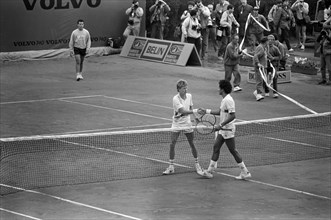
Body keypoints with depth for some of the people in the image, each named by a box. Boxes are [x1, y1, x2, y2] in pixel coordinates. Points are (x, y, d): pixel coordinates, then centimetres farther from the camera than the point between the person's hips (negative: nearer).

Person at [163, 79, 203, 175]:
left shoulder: (189, 96, -2)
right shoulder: (176, 99, -19)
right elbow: (183, 111, -28)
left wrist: (195, 116, -1)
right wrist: (195, 111, -36)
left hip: (187, 124, 4)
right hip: (176, 124, -4)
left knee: (192, 144, 6)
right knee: (172, 144, -8)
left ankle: (197, 164, 22)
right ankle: (171, 166, 2)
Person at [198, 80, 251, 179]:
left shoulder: (228, 100, -21)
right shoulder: (224, 99, 10)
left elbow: (232, 115, -26)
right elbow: (220, 111, 23)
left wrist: (221, 125, -25)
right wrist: (206, 111, 22)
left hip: (228, 130, -10)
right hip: (222, 130, 10)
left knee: (233, 151, -3)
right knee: (216, 148, 12)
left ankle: (245, 172, 4)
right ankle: (210, 171, 17)